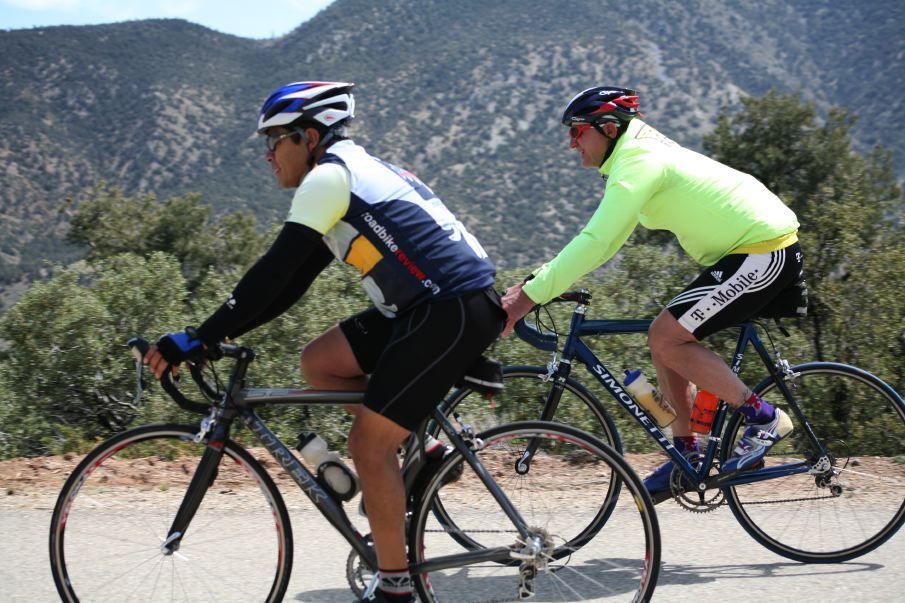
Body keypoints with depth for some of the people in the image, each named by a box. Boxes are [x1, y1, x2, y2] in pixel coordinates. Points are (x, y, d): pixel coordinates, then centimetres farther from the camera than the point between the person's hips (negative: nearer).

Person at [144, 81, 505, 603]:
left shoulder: (330, 175, -9)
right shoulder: (352, 175, 21)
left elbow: (274, 272, -16)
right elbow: (290, 283, 21)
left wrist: (201, 339, -14)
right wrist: (217, 333, 15)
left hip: (456, 309, -10)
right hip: (427, 305, 10)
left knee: (368, 441, -7)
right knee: (319, 363, 10)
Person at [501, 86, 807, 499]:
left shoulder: (637, 162, -16)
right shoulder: (639, 154, 16)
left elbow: (595, 242, -25)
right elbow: (601, 240, 20)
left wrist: (530, 295, -23)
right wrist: (538, 280, 12)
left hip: (763, 251, -10)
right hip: (753, 247, 10)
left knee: (666, 338, -13)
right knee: (665, 340, 9)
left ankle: (763, 418, -6)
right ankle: (685, 453, 13)